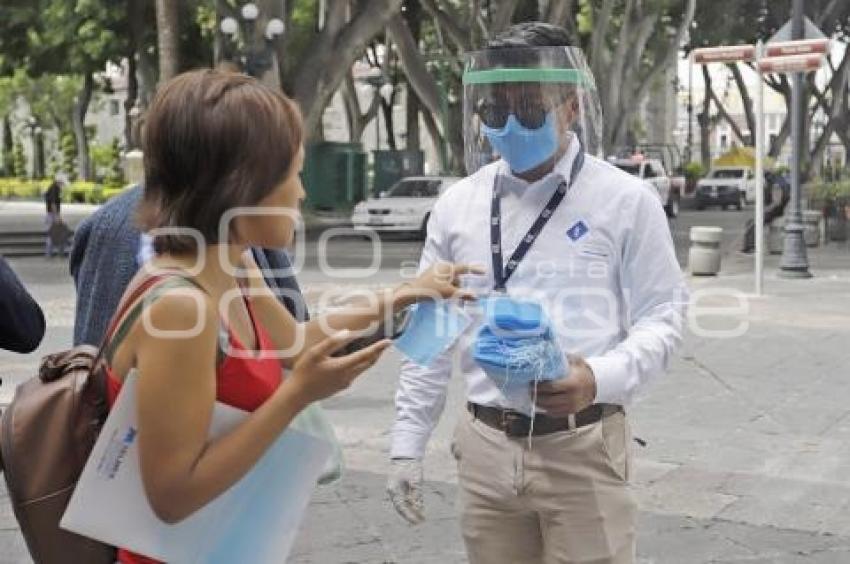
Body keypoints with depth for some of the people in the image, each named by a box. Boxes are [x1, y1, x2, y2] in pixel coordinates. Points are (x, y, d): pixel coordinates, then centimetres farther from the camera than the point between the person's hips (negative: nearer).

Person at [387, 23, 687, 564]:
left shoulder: (626, 200, -3)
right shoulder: (457, 205, 6)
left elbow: (661, 315, -1)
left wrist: (602, 377, -20)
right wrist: (408, 443, 9)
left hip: (584, 448, -3)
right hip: (485, 446, 3)